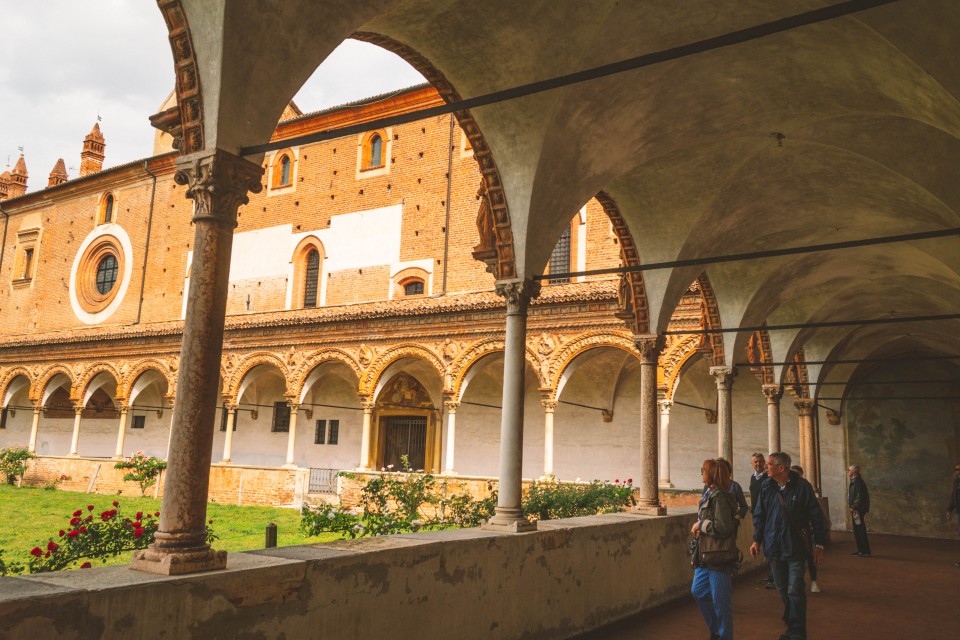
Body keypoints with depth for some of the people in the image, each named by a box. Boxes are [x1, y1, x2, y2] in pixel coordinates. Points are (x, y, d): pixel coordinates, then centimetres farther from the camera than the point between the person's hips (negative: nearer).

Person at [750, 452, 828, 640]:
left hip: (796, 548, -4)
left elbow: (816, 516, -5)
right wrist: (757, 540, 6)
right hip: (774, 547, 4)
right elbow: (759, 515, 9)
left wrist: (819, 544, -4)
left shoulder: (802, 486, -11)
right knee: (783, 591, 12)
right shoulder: (766, 486, 1)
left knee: (795, 591, -5)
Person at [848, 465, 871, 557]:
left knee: (861, 531, -5)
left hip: (859, 510, -10)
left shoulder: (858, 482, -16)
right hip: (855, 510, 10)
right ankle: (860, 550, 22)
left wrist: (853, 507, -20)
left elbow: (859, 497, -22)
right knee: (856, 531, 14)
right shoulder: (853, 481, 14)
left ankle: (865, 551, 0)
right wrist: (851, 507, 12)